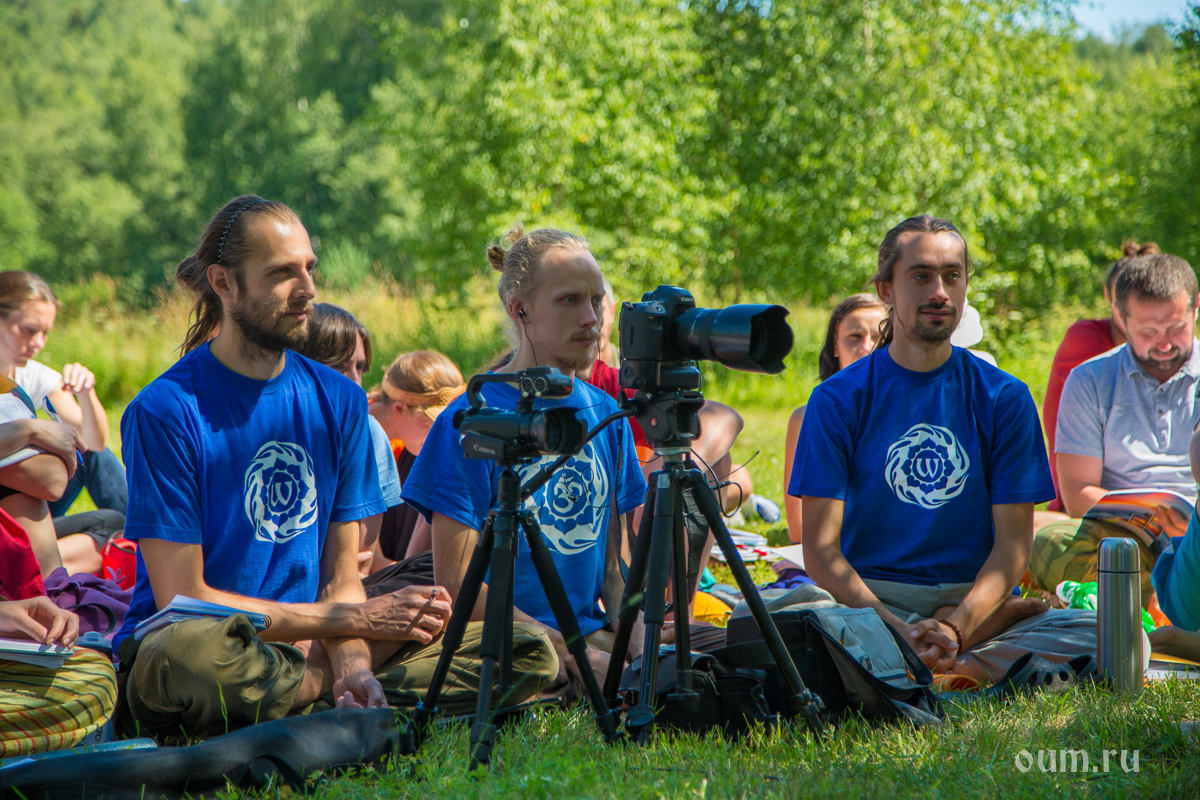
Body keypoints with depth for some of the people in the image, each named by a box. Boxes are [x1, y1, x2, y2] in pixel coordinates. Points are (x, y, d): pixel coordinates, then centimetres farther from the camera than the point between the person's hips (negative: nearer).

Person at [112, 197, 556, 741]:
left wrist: (353, 665, -17)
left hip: (309, 650, 5)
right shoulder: (164, 411, -9)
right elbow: (183, 598, -13)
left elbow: (340, 576, 7)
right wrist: (357, 619, -12)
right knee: (184, 656, -43)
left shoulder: (339, 401, 9)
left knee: (530, 650, -9)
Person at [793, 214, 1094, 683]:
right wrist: (895, 627, -20)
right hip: (872, 598, -1)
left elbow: (1013, 543, 1)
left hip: (974, 597, 1)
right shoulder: (837, 399, 3)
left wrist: (957, 626, -18)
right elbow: (820, 548, -4)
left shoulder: (1004, 398, 7)